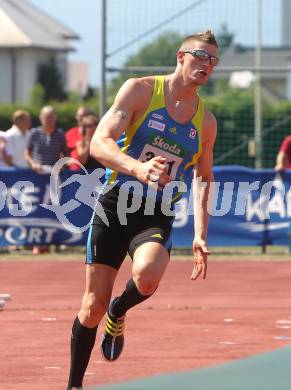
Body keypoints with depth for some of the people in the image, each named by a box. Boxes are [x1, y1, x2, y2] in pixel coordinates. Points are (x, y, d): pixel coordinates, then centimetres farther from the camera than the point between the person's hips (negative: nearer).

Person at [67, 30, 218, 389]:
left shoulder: (205, 122, 7)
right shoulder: (140, 90, -6)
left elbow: (205, 179, 19)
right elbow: (99, 143, -16)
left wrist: (200, 235, 7)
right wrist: (138, 168, -36)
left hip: (158, 216, 2)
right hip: (115, 204, -2)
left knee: (147, 276, -31)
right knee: (94, 304, -1)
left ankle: (118, 312, 4)